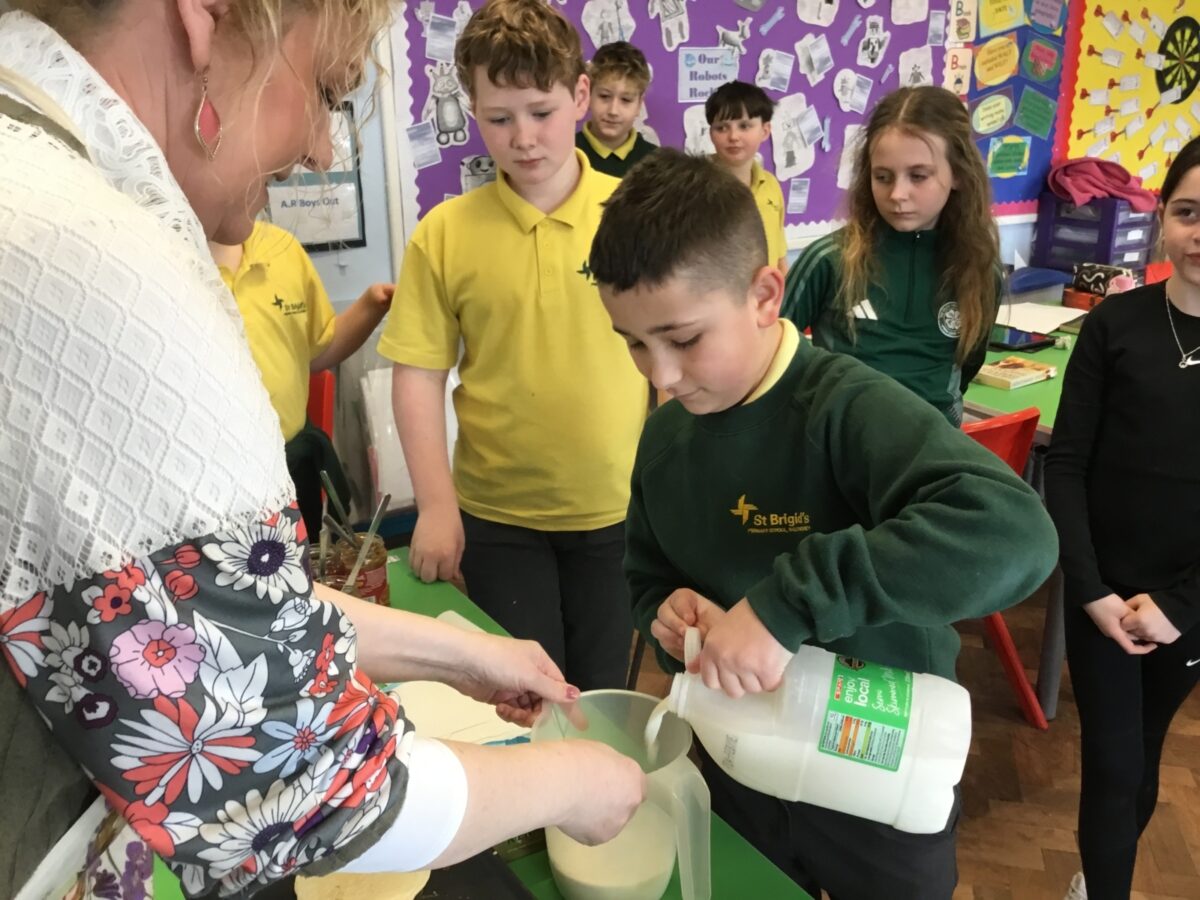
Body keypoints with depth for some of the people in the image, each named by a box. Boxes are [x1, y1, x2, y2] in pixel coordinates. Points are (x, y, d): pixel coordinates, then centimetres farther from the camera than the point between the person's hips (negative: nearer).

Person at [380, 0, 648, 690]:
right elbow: (419, 375, -2)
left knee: (606, 700, 18)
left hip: (621, 512, 1)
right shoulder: (444, 233, -5)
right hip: (495, 518, 0)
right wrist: (437, 505, -6)